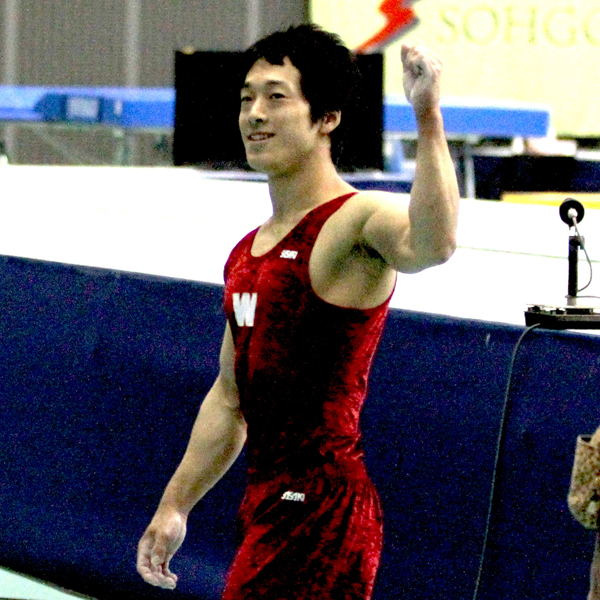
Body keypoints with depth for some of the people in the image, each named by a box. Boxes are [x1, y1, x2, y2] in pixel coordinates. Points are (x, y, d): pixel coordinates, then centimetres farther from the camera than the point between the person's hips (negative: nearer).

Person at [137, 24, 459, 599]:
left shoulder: (355, 221, -12)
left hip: (322, 509, -9)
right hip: (269, 508, 9)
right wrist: (175, 504, 24)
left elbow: (431, 244, -37)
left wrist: (428, 120, -45)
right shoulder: (248, 251, 16)